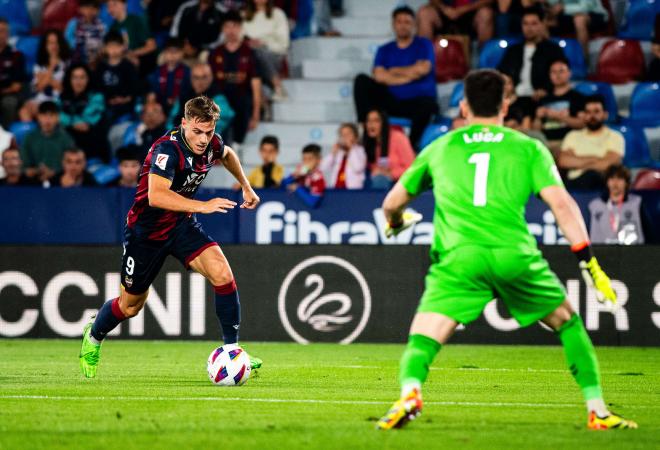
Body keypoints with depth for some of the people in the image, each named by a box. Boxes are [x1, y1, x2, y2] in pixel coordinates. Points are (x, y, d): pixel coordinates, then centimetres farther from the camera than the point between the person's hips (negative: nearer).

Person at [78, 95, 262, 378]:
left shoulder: (211, 144, -9)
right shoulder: (167, 149, -31)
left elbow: (227, 154, 19)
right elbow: (156, 196, -47)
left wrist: (246, 186, 21)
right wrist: (203, 206, -53)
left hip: (182, 224, 5)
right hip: (147, 230, -5)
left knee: (221, 273, -21)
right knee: (130, 306, 11)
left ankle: (232, 349, -11)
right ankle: (93, 337, 44)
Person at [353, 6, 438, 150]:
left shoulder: (423, 45, 8)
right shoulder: (384, 50, 13)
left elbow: (423, 68, -11)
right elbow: (379, 75, -5)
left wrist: (394, 71, 1)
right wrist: (407, 76, -11)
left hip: (417, 101, -3)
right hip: (392, 102, 3)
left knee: (428, 106, -39)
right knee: (361, 81, -15)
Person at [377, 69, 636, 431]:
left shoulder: (439, 148, 21)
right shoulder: (528, 148, 16)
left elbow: (392, 203, 30)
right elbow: (561, 204, 3)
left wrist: (395, 223, 53)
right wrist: (588, 261, 3)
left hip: (457, 257, 0)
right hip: (515, 254, 0)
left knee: (421, 343, -1)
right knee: (567, 323, 22)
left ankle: (409, 392, -34)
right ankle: (598, 411, 18)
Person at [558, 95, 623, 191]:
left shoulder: (614, 137, 11)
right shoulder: (573, 136, 22)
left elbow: (608, 164, -6)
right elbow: (563, 161, 6)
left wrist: (577, 163, 2)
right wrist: (592, 159, -1)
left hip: (602, 183, -1)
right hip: (574, 182, 1)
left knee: (591, 175, -38)